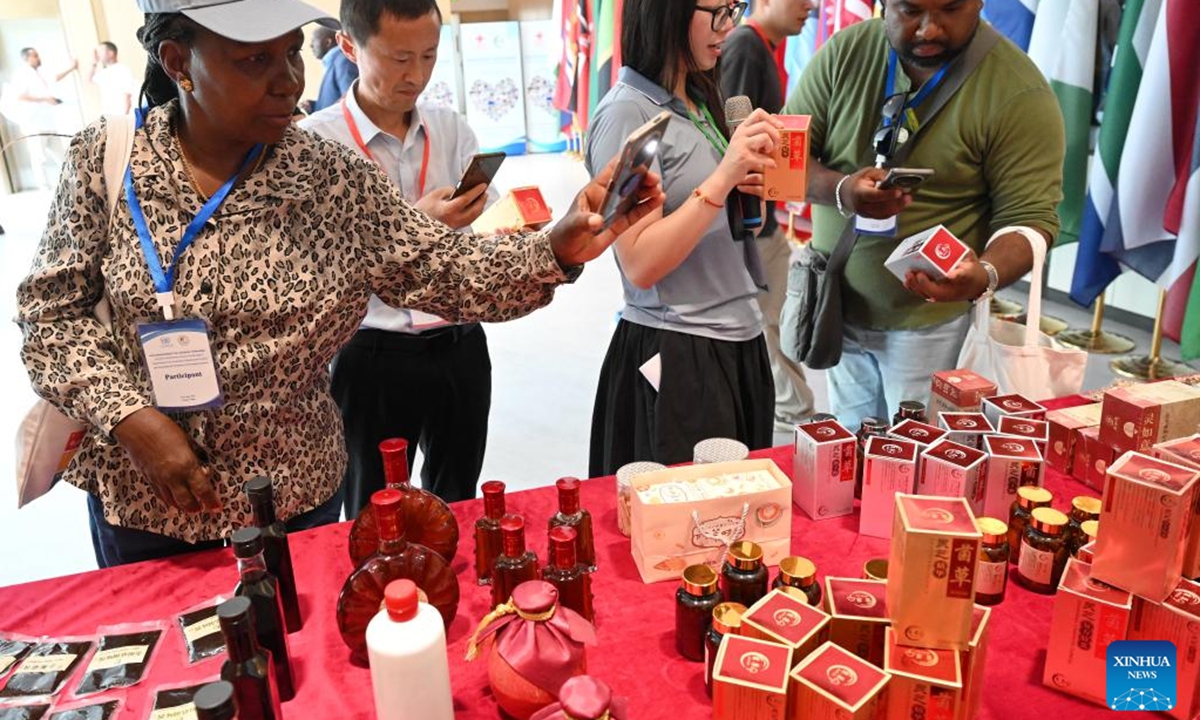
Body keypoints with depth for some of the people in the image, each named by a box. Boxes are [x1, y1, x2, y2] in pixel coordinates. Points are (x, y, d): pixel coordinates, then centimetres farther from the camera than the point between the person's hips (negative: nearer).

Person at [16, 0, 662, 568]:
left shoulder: (331, 178, -10)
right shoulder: (104, 160, -10)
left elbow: (440, 271, -12)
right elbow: (52, 311, -4)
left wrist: (556, 250, -27)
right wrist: (130, 417, -18)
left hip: (292, 499, 0)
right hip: (137, 500, 1)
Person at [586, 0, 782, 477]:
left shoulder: (701, 102, 9)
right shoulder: (627, 113, -14)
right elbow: (641, 265, -20)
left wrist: (749, 185, -1)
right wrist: (724, 176, -23)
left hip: (739, 342, 8)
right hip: (674, 355, -8)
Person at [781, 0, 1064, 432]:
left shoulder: (1019, 93, -15)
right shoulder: (843, 53, -4)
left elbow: (1028, 216, -15)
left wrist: (985, 276, -36)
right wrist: (840, 190, -24)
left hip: (930, 321, -3)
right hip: (838, 308, 4)